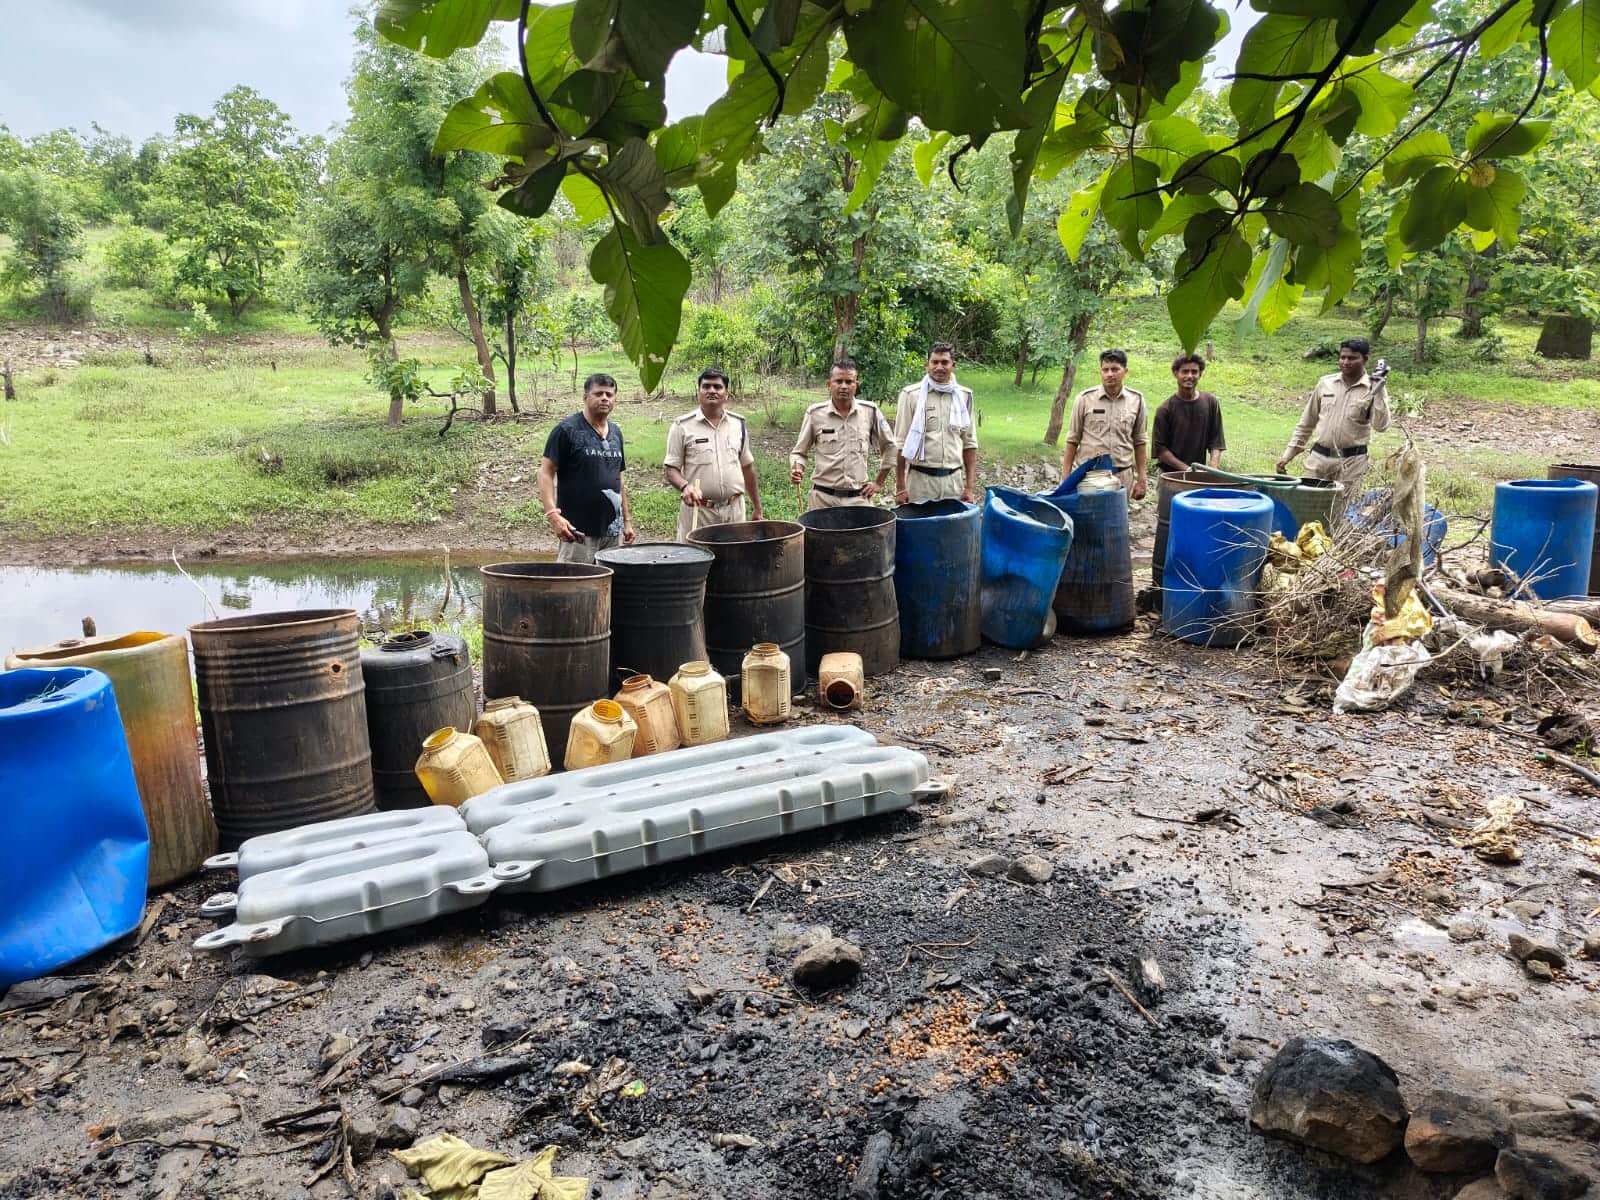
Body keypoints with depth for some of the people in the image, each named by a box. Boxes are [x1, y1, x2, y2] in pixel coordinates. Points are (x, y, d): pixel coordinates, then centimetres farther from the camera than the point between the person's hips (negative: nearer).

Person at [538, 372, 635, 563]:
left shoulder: (616, 432, 15)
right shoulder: (567, 430, -5)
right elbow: (546, 472, -9)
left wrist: (627, 520, 17)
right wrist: (552, 514, -22)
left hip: (613, 530, 6)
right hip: (578, 530, -6)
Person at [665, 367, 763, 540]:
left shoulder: (738, 424, 11)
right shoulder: (682, 426, -1)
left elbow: (747, 467, 16)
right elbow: (671, 469, -2)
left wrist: (757, 508, 16)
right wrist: (685, 486, -24)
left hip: (734, 510, 3)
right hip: (697, 511, -3)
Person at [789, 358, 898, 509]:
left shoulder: (870, 411, 2)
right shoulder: (815, 413, -1)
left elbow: (889, 447, 14)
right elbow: (799, 452, 8)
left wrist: (879, 482, 11)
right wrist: (797, 468, -13)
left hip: (859, 498, 1)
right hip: (823, 497, -1)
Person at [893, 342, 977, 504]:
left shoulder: (964, 396, 8)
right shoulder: (911, 395, -2)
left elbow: (969, 443, 11)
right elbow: (901, 443, -2)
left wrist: (970, 486, 5)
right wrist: (900, 488, -6)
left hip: (954, 480, 3)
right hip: (920, 479, -3)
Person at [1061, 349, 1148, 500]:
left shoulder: (1136, 399, 3)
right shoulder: (1085, 398, -3)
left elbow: (1139, 441, 10)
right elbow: (1073, 440, 2)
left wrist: (1141, 479, 6)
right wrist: (1066, 478, -2)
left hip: (1123, 477, 2)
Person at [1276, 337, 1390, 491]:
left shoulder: (1373, 389, -2)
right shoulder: (1325, 383, 6)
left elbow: (1380, 426, -15)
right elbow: (1306, 422, 13)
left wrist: (1378, 389, -18)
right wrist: (1289, 453, 10)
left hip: (1351, 461, -3)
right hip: (1319, 457, 3)